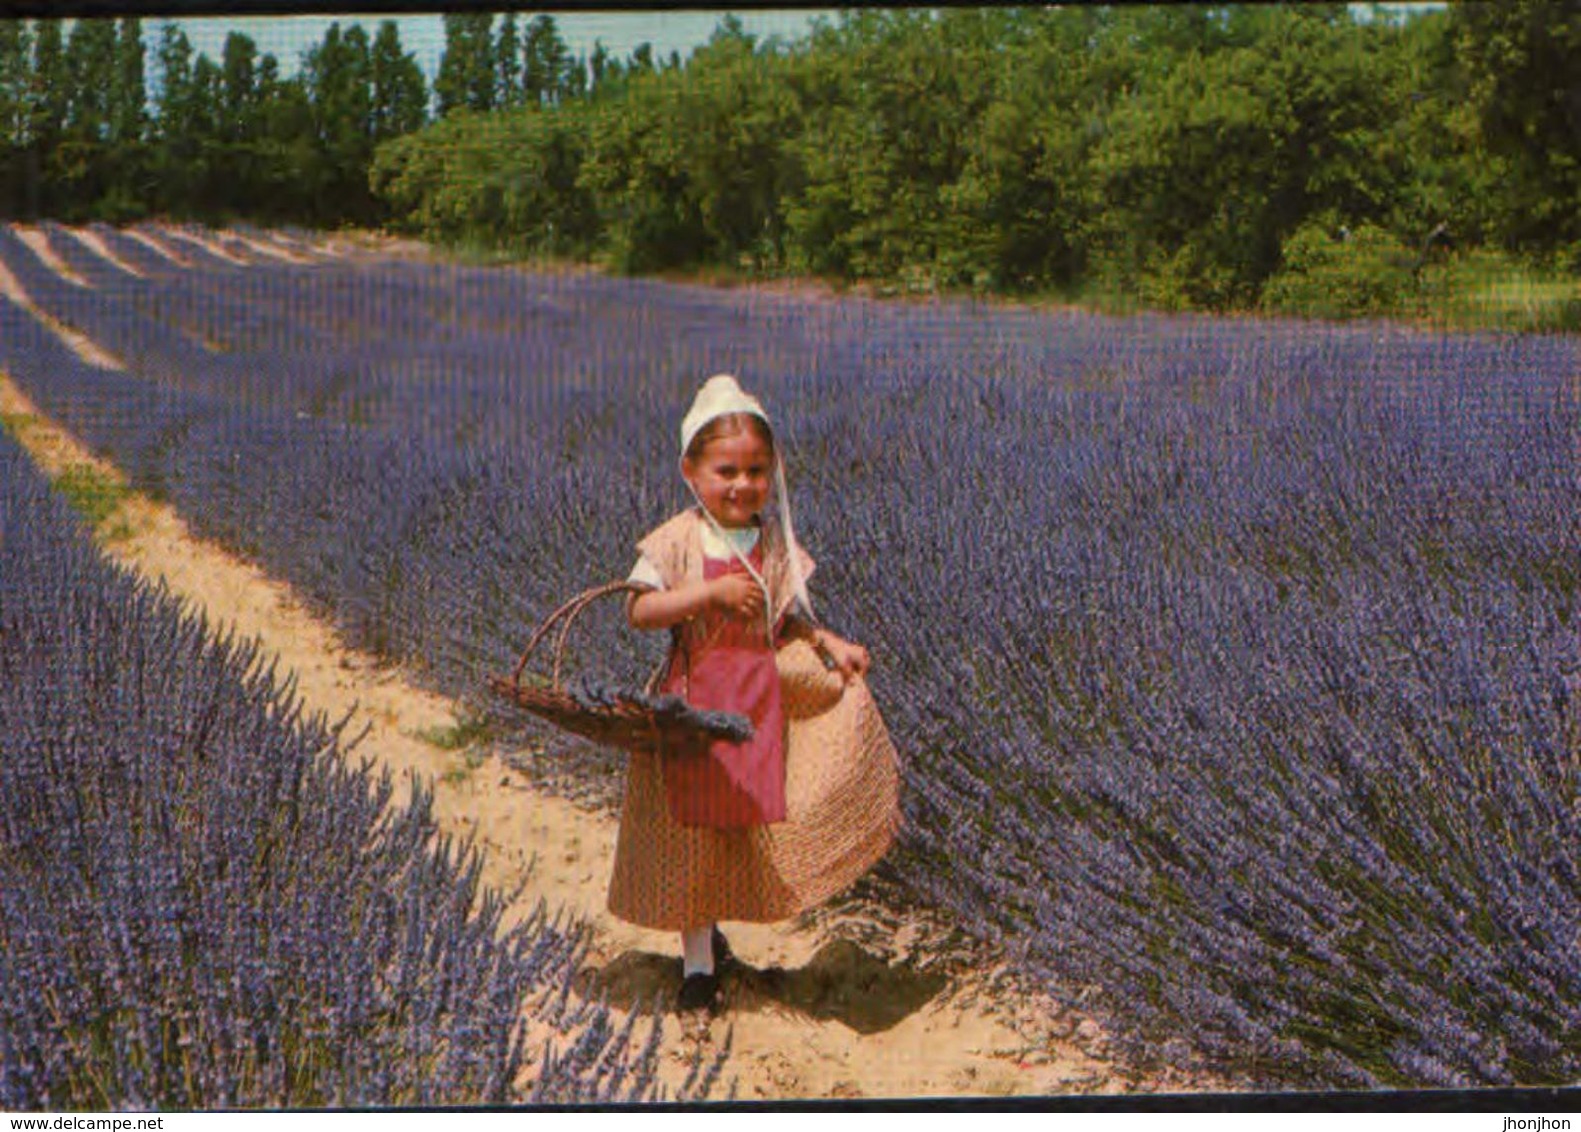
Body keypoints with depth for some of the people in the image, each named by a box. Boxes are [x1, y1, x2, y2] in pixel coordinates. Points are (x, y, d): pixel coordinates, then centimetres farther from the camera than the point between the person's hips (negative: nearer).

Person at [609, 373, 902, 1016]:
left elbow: (790, 619, 11)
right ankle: (698, 961, 17)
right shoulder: (676, 541, -7)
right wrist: (712, 591, -22)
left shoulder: (777, 541, 4)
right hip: (696, 699, -3)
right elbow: (638, 611, -13)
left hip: (765, 697, 4)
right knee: (694, 830, 2)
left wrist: (832, 644, -6)